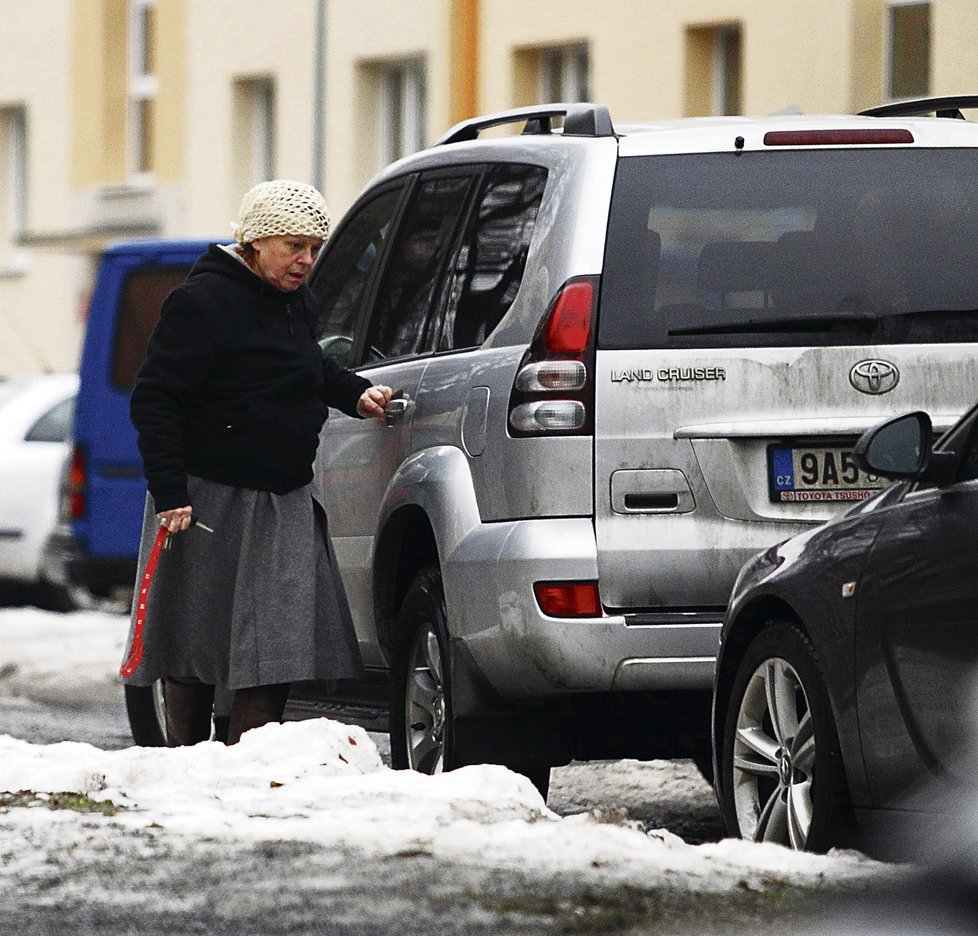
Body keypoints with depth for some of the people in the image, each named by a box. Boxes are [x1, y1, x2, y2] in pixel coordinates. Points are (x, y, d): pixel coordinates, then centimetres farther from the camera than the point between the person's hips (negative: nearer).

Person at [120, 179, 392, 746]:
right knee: (195, 639, 4)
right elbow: (154, 401, -16)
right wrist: (170, 494, -22)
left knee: (277, 641, -3)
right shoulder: (202, 301, -15)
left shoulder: (298, 301, 10)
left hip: (285, 504, 7)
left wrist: (355, 393, 11)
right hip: (210, 502, -7)